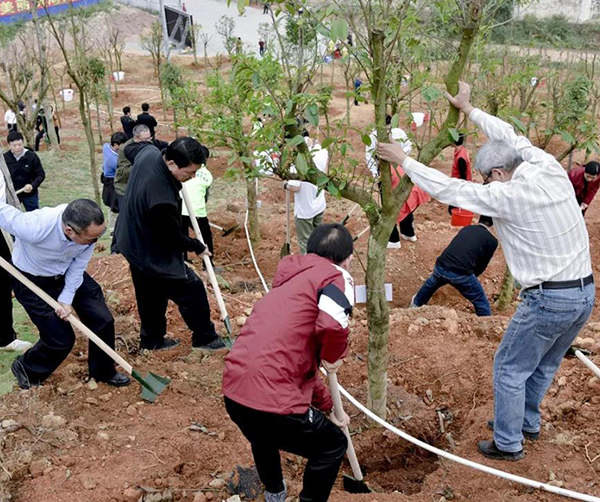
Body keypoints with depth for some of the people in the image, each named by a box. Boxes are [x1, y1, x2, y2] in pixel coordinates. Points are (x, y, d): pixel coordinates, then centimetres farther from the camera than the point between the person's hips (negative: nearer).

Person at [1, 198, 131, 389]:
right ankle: (26, 368, 32)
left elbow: (79, 264, -11)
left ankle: (103, 372, 28)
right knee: (61, 339, -1)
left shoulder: (88, 227, -27)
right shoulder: (34, 228, -41)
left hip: (69, 274, 5)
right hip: (32, 281, -4)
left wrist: (67, 298, -12)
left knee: (103, 321, 3)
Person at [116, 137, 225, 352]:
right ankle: (204, 338, 23)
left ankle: (152, 340, 40)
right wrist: (198, 247, -6)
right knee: (192, 289, 5)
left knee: (151, 294, 23)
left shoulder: (149, 152, -15)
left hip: (133, 242, 9)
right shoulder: (162, 199, -40)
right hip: (153, 255, -9)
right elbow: (172, 237, -23)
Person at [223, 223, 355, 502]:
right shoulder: (337, 278, -1)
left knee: (264, 434, 40)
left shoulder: (290, 284, 24)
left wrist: (327, 408, 37)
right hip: (274, 401, -8)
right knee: (333, 446, 20)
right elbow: (333, 323, -25)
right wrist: (333, 358, -3)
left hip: (234, 394, 8)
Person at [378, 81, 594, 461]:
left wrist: (403, 160, -2)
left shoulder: (508, 196, -18)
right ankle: (528, 421, 45)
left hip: (548, 299, -8)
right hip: (586, 292, 8)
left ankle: (508, 443, 23)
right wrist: (469, 109, 23)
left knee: (510, 368, 11)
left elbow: (448, 189, -13)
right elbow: (513, 138, 15)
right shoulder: (551, 170, 0)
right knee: (545, 365, 26)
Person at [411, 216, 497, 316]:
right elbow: (482, 265, 14)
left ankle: (416, 303, 62)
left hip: (441, 267, 6)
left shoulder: (466, 229, 21)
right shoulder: (492, 241, 7)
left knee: (431, 283, 38)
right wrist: (471, 275, 33)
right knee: (481, 303, 15)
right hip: (461, 274, -6)